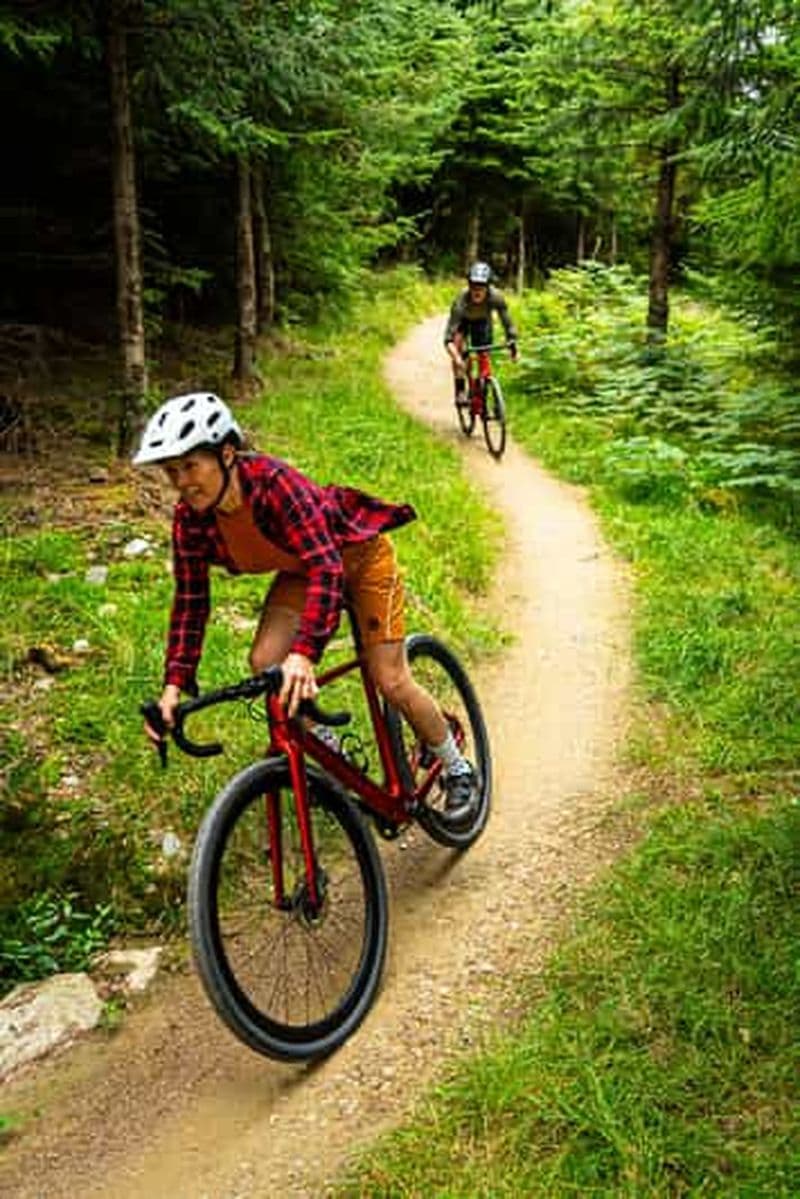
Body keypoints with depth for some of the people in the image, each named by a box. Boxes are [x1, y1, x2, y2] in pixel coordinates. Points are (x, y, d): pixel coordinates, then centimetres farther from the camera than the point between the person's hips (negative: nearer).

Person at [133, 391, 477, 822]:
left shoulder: (273, 482, -39)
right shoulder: (190, 518, -20)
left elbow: (327, 568, -46)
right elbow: (190, 601, -14)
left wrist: (304, 653, -58)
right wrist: (174, 684, -24)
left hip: (357, 556, -5)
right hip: (300, 569, 6)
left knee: (390, 680, -6)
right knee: (264, 663, -16)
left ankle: (457, 770, 19)